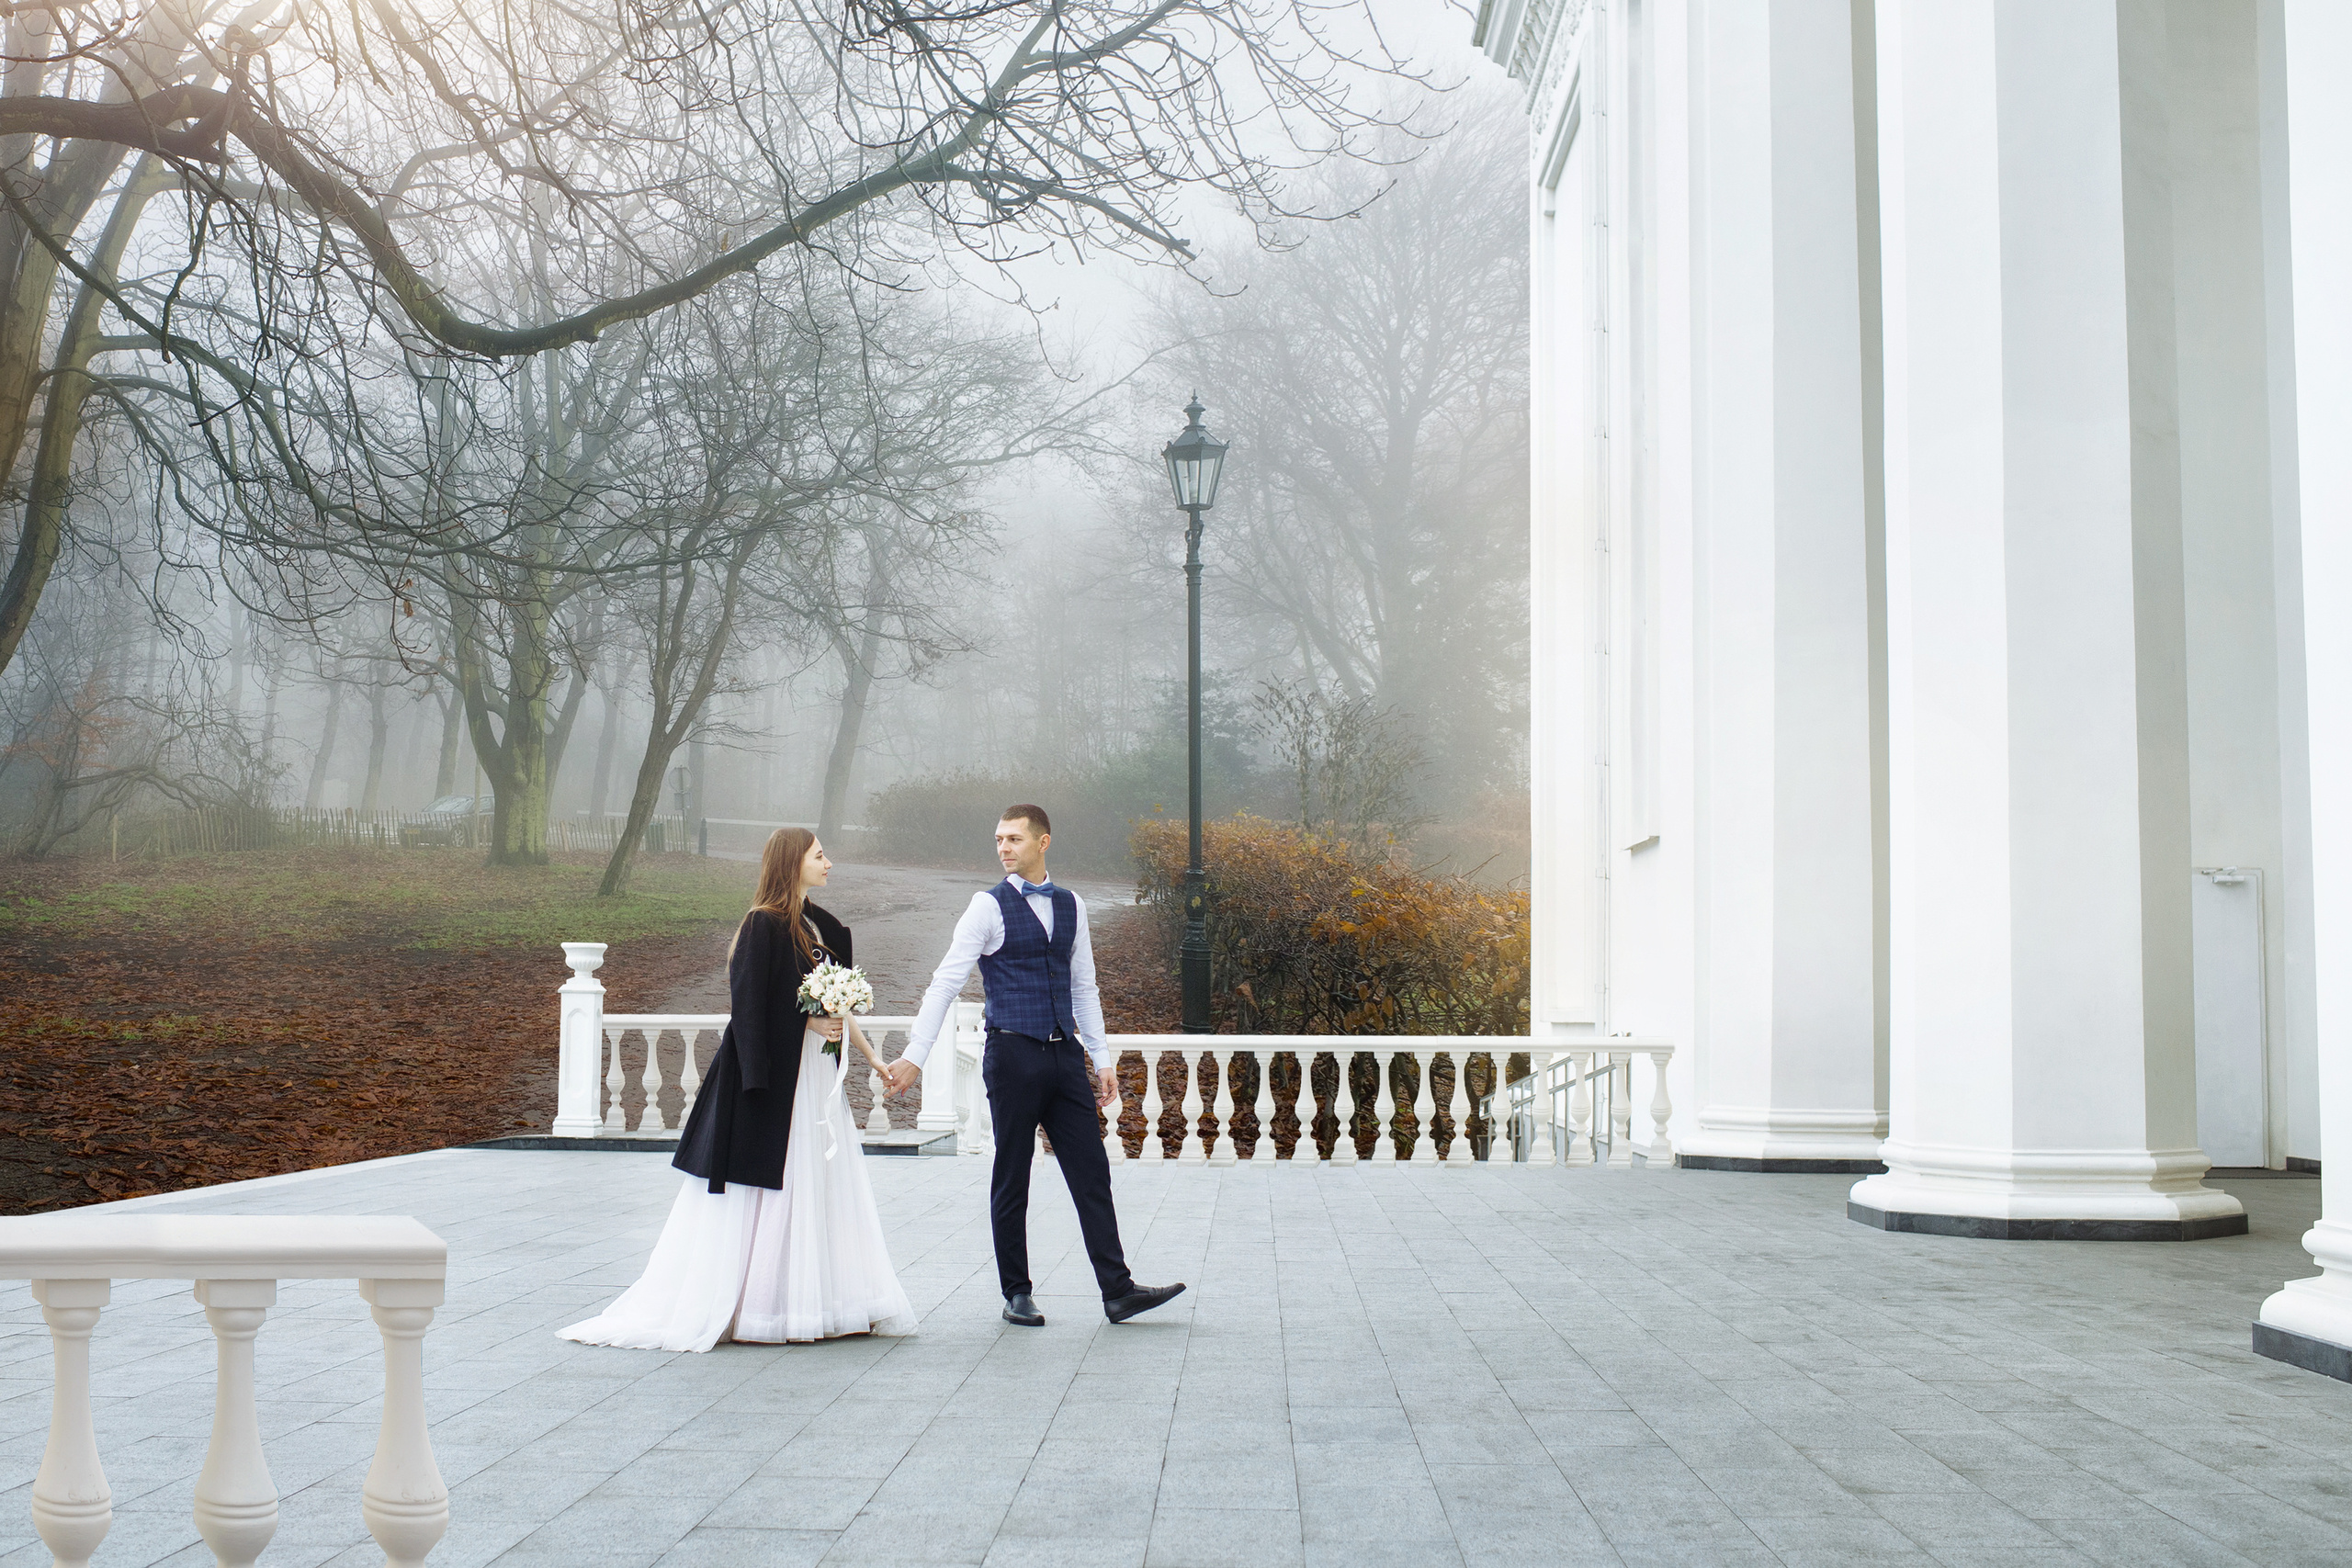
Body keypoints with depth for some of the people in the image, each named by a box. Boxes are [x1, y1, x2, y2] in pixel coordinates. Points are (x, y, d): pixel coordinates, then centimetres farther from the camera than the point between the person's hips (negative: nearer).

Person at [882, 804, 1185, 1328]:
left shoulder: (1071, 906, 11)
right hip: (1012, 1054, -4)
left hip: (1065, 1055, 4)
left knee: (1091, 1174, 2)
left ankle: (1117, 1290, 5)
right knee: (1011, 1180, 4)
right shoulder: (988, 907, -3)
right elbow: (945, 983, -8)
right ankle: (1017, 1295, 15)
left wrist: (1101, 1058, 13)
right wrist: (914, 1055, -15)